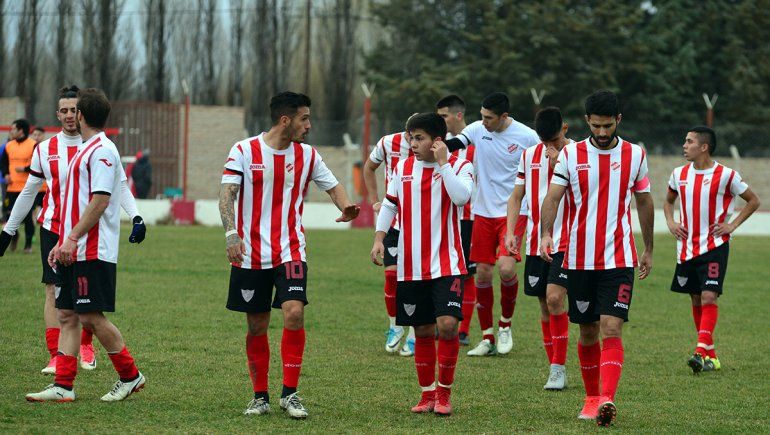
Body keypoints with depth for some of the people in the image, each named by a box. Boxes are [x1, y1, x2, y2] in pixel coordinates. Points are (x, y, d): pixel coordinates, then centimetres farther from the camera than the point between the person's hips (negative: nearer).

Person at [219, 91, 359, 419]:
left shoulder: (306, 155, 6)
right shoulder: (244, 151, -4)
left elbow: (332, 186, 14)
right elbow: (227, 194, -8)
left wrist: (346, 207, -9)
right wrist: (231, 234, -22)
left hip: (290, 252, 1)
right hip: (250, 254, -1)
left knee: (294, 313, -17)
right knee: (257, 327, 4)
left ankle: (290, 393, -8)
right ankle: (260, 397, 18)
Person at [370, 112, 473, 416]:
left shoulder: (459, 166, -3)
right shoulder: (403, 168, 9)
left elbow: (461, 197, -22)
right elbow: (389, 205, 16)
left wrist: (442, 163, -18)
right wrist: (379, 239, 6)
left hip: (446, 264, -4)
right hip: (411, 267, 4)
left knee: (447, 324, -16)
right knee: (423, 331, 8)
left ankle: (444, 393, -2)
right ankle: (427, 394, 19)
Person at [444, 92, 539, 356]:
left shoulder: (527, 137, -8)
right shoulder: (478, 129, -1)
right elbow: (449, 145, -10)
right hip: (483, 213, 4)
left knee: (506, 268, -19)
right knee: (482, 273, 2)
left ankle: (505, 324, 7)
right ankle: (487, 339, 14)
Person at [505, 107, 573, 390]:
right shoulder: (529, 155, 9)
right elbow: (517, 196, 14)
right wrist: (510, 232, 3)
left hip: (566, 242, -5)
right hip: (536, 242, 5)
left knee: (554, 299, -18)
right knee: (545, 306, 8)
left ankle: (559, 368, -12)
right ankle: (555, 369, 17)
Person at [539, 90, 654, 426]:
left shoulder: (635, 155, 4)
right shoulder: (570, 155, 1)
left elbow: (644, 202, 14)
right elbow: (553, 196, -9)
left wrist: (648, 250, 18)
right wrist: (546, 233, -26)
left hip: (619, 259, -1)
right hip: (579, 258, 1)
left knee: (611, 329, -14)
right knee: (588, 332, 9)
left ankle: (607, 399, -24)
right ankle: (591, 398, 23)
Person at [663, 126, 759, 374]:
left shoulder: (726, 175, -8)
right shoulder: (680, 174, 6)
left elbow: (753, 201, 4)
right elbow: (668, 201, 26)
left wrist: (732, 225, -5)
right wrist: (670, 223, 7)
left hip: (714, 246, -5)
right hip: (687, 247, 5)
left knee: (708, 298, -16)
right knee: (696, 301, 8)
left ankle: (702, 352, -23)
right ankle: (711, 356, 17)